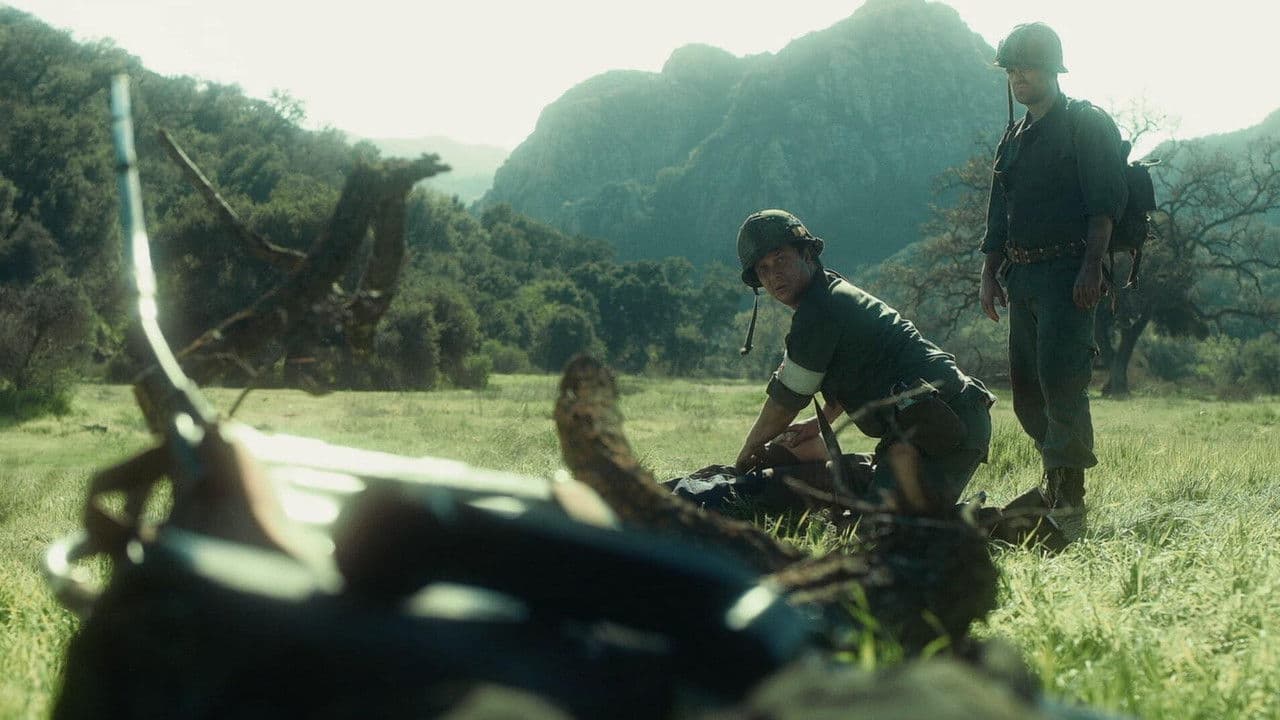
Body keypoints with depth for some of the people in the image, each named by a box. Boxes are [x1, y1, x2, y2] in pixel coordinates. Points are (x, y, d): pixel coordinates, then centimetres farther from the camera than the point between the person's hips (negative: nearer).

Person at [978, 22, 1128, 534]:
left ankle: (1069, 498, -13)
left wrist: (1091, 266, -20)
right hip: (1021, 276, 8)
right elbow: (998, 216, 24)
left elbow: (1105, 203, -10)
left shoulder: (1087, 125, -1)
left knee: (1060, 377, -15)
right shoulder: (1014, 138, 21)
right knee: (1026, 385, 6)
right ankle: (1056, 474, 17)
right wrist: (989, 275, 16)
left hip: (1068, 271, -7)